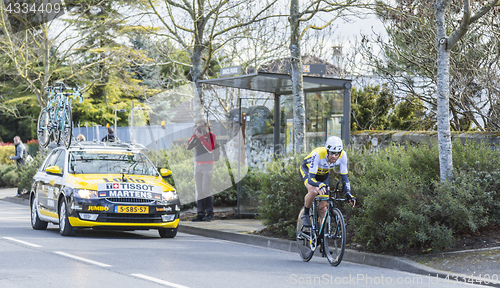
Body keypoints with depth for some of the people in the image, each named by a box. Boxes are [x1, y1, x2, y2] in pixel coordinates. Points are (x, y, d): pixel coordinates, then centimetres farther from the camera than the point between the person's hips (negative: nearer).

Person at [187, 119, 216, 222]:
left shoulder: (211, 136, -3)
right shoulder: (195, 136, 11)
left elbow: (210, 149, -18)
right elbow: (188, 147, -3)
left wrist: (201, 137, -21)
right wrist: (194, 135, -11)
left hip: (207, 165, -5)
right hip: (197, 165, 5)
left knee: (205, 189, -14)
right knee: (199, 190, 1)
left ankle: (210, 213, -13)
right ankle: (201, 214, 1)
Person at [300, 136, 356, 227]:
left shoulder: (343, 155, -31)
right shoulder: (318, 154, -42)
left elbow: (344, 176, -24)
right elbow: (310, 178, -43)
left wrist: (348, 193, -38)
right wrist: (320, 185, -64)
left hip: (323, 174, 4)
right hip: (307, 169, -4)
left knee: (323, 206, -5)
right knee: (314, 191, -34)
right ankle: (305, 214, -9)